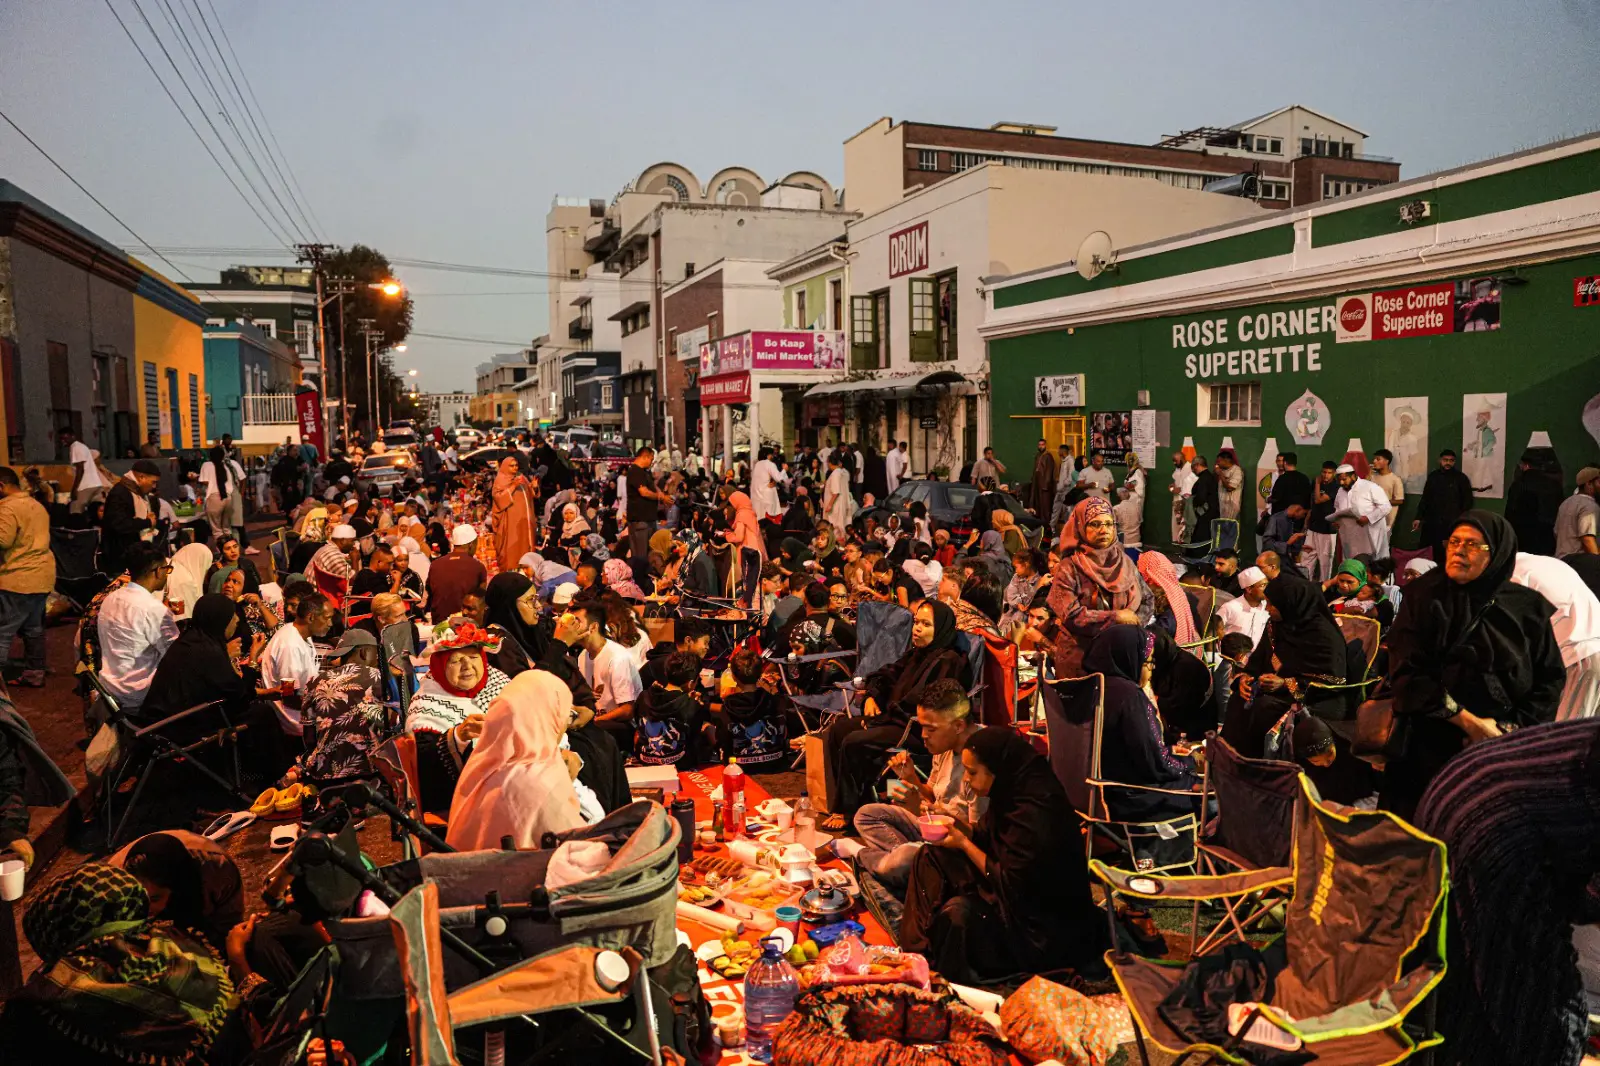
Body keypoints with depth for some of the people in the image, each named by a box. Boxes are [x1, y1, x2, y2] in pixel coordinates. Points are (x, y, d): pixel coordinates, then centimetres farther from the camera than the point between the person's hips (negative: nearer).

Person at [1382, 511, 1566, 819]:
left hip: (1506, 750, 1)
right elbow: (1406, 672, -9)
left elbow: (1551, 677, 5)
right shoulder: (1423, 598, -1)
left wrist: (1511, 728, -7)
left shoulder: (1528, 608, 3)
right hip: (1432, 745, -1)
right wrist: (1468, 721, -13)